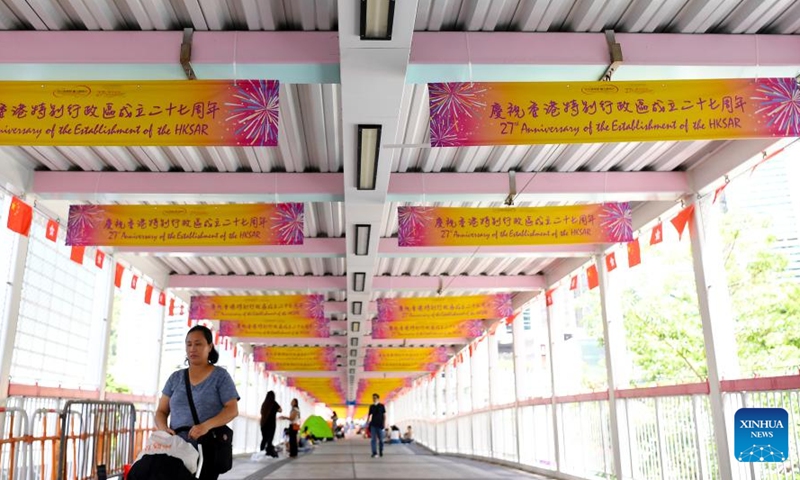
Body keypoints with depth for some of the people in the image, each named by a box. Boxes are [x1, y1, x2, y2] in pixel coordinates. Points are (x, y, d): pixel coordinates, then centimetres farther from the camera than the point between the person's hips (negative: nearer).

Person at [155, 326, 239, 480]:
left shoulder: (220, 375, 3)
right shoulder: (176, 377, 14)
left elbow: (232, 410, -6)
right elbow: (161, 411, 14)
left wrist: (206, 425, -22)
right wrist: (163, 428, -10)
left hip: (208, 448, -3)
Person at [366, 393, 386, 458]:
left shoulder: (381, 406, 0)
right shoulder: (371, 406, 7)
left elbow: (384, 415, 1)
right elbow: (369, 415, 10)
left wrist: (384, 423, -6)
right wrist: (367, 423, 4)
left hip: (379, 425, -2)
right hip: (373, 425, 2)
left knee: (380, 439, 5)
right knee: (373, 439, -3)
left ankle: (381, 452, 20)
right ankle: (374, 453, -2)